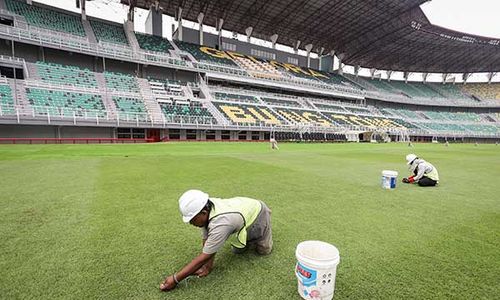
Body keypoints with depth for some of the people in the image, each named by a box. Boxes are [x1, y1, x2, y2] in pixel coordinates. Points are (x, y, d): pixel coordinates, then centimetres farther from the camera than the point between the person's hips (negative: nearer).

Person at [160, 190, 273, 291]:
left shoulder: (220, 223, -45)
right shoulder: (205, 207, -24)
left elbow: (204, 257, -35)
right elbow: (207, 240, -14)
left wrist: (175, 279, -30)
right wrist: (208, 266, -17)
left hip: (257, 213, -5)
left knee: (263, 251, 7)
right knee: (238, 250, 7)